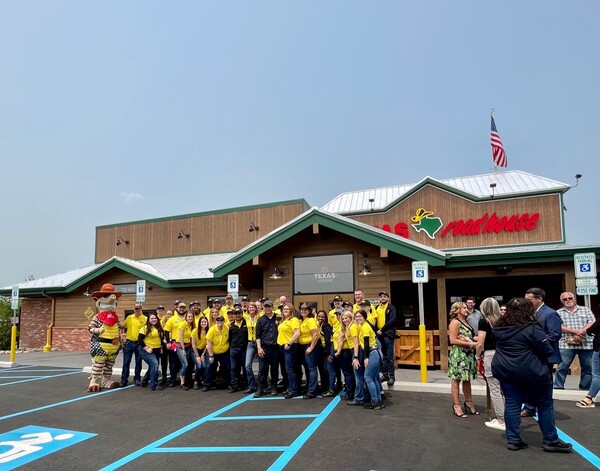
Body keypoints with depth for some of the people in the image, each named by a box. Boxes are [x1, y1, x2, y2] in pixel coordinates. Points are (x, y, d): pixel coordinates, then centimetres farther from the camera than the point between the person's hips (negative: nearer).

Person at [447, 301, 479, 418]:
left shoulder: (465, 322, 16)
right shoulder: (455, 322, -11)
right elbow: (453, 340, -18)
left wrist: (475, 339, 5)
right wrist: (471, 344, -17)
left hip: (468, 355, 8)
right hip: (458, 355, -8)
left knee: (467, 379, 13)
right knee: (457, 379, -2)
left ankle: (468, 403, 22)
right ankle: (456, 406, 3)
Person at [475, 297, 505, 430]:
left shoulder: (484, 321, -7)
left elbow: (480, 344, -9)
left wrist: (478, 355, 8)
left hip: (491, 355, -5)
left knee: (495, 389, 3)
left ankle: (501, 421, 9)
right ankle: (507, 417, 21)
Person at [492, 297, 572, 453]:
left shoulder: (499, 327, 3)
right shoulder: (532, 328, -16)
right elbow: (547, 351, -12)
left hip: (504, 370, 5)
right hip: (531, 372, -5)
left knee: (512, 404, 9)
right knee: (545, 405, 11)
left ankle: (513, 440, 13)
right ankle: (550, 440, 20)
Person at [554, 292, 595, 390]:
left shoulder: (585, 310, 12)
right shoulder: (558, 313, 7)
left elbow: (592, 323, -1)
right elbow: (559, 327, -5)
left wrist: (580, 333, -14)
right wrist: (575, 331, -16)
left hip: (586, 344, 2)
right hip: (566, 344, -2)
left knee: (588, 368, 8)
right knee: (562, 367, -5)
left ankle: (585, 389, 21)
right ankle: (558, 388, 0)